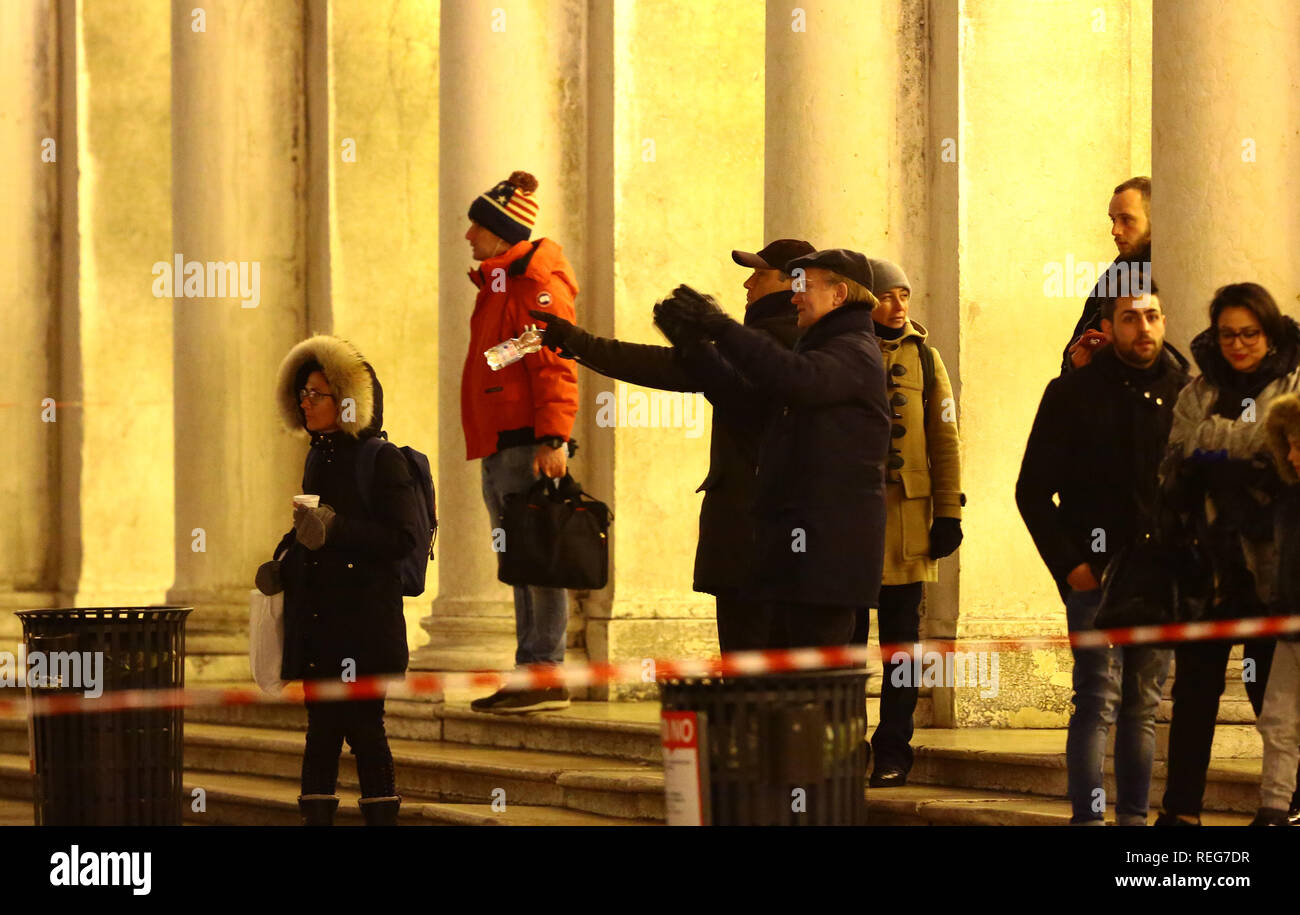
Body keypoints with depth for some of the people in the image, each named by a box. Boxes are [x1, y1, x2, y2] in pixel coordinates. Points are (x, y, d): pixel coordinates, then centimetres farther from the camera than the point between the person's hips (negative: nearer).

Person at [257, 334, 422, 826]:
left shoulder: (381, 460, -9)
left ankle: (380, 816, 1)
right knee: (321, 728, 7)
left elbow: (403, 538, -16)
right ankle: (315, 817, 8)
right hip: (315, 616, 7)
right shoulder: (319, 457, 13)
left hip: (363, 620, -7)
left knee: (362, 727, -5)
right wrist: (282, 562, 6)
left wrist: (335, 529, -21)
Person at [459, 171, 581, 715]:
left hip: (528, 444, -10)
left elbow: (554, 366, -18)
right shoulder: (498, 284, 21)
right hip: (499, 447, 10)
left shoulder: (537, 282, -10)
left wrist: (552, 439, -25)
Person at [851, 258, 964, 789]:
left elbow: (945, 440, 6)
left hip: (907, 520, 1)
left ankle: (892, 755, 6)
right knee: (846, 638, 2)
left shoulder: (924, 358, 9)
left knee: (900, 640, 2)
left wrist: (949, 513, -1)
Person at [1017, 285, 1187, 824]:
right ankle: (1088, 817, -9)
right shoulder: (1074, 394, 0)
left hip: (1164, 575, 3)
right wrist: (1067, 565, -7)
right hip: (1096, 575, -3)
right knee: (1098, 702, -9)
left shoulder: (1185, 393, 8)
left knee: (1144, 707, 8)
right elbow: (1033, 491, 0)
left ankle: (1134, 816, 14)